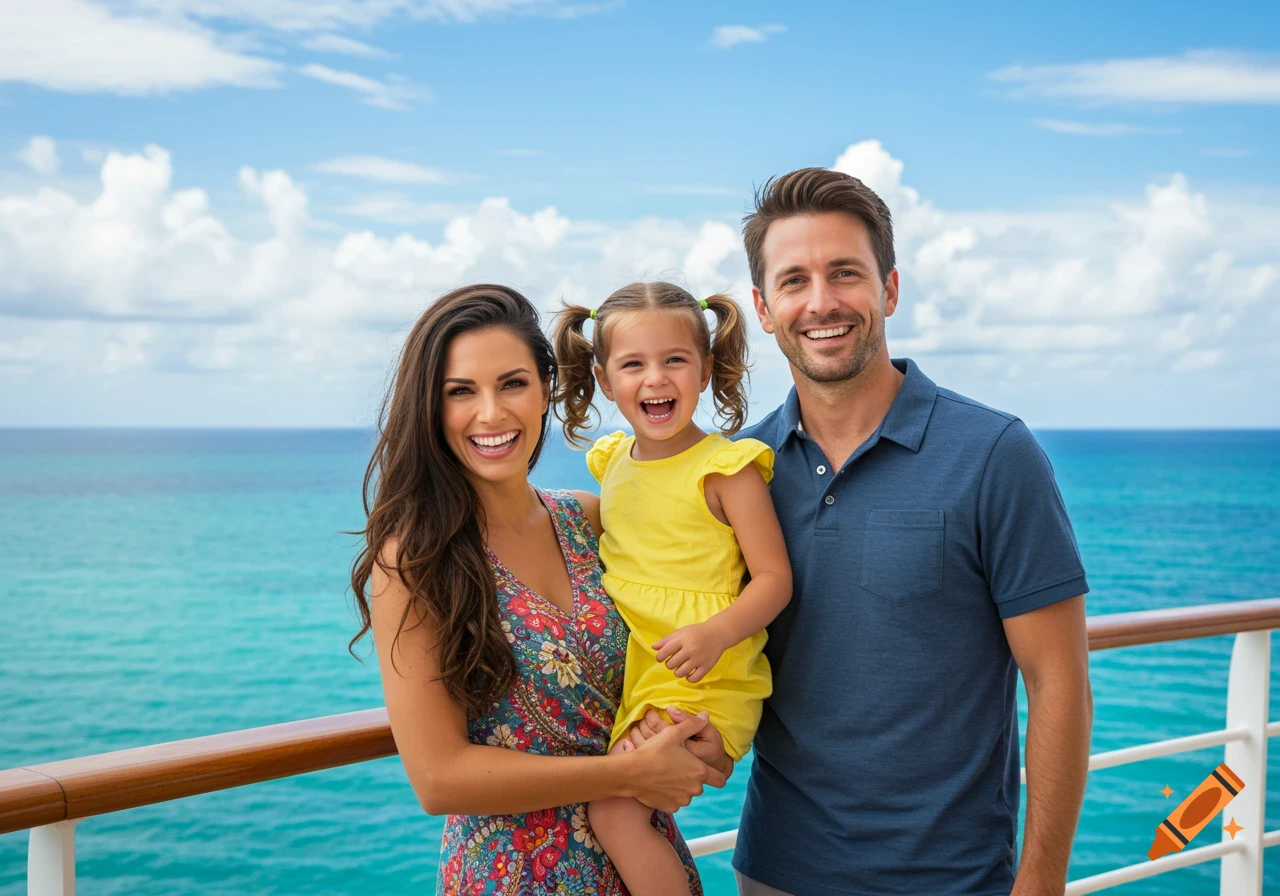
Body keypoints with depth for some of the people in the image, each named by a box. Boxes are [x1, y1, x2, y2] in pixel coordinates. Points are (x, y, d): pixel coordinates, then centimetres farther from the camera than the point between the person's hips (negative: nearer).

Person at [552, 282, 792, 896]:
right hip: (625, 669, 7)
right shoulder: (613, 460, 9)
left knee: (613, 812, -16)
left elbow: (774, 577, -12)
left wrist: (716, 633, -27)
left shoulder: (727, 468, -10)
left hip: (699, 680, -7)